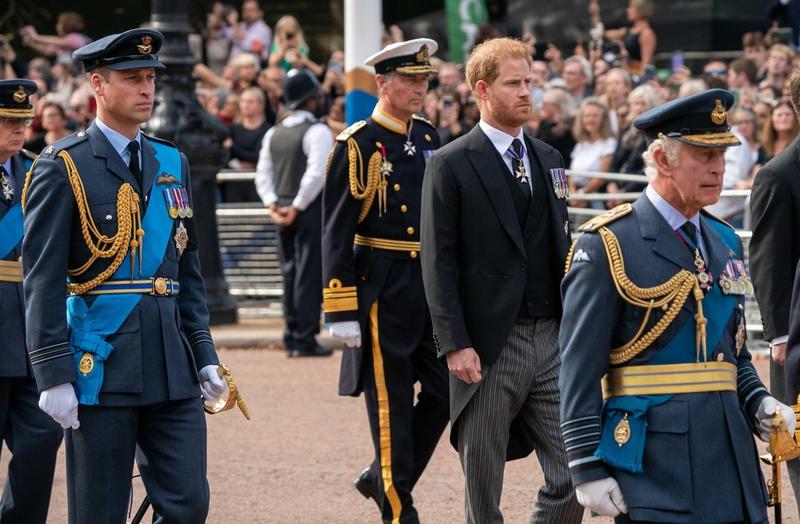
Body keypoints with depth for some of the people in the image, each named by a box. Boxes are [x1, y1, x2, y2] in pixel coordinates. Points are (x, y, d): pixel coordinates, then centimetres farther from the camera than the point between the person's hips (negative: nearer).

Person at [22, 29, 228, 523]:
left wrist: (205, 357, 11)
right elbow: (43, 280, -9)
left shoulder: (173, 163, 13)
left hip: (173, 370, 5)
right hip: (102, 368, -5)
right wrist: (54, 376, -15)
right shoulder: (63, 167, -6)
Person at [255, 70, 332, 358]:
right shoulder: (317, 131, -9)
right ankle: (305, 338, -6)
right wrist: (297, 207, -14)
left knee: (290, 272, 12)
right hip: (311, 210, -7)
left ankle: (291, 336, 14)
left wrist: (273, 204, 5)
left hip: (283, 211, 7)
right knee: (309, 273, -4)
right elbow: (317, 173, -19)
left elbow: (263, 174, 11)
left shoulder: (274, 133, 12)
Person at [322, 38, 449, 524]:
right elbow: (336, 233, -11)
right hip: (382, 293, -6)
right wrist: (342, 312, -14)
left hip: (433, 286, 6)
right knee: (392, 406, 0)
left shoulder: (430, 138, 10)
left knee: (443, 393, 5)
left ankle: (382, 477, 24)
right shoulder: (357, 145, -10)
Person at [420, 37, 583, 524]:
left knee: (573, 476, -1)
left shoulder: (548, 159, 14)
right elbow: (439, 262, -9)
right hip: (489, 346, -5)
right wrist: (455, 343, -16)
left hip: (553, 338, 5)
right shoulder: (451, 165, -5)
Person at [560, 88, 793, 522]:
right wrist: (588, 468, -13)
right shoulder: (608, 245, -6)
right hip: (653, 458, -7)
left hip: (730, 452, 7)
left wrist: (758, 404, 3)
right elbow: (579, 368, -9)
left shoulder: (726, 242, 16)